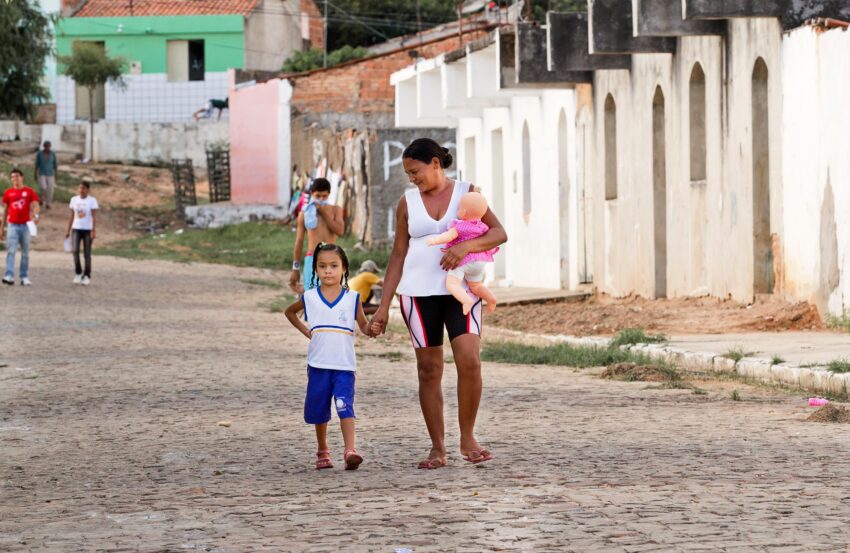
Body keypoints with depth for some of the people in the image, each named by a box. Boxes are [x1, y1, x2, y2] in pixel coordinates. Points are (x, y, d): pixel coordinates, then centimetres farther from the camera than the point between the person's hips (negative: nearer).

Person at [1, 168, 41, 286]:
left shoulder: (29, 191, 3)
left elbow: (35, 205, -3)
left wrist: (35, 215, -26)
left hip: (25, 225, 0)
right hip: (12, 225, 0)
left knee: (25, 252, 6)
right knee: (11, 251, -11)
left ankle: (24, 277, 12)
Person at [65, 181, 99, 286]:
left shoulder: (92, 200, -4)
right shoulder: (74, 199, 7)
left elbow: (94, 217, -8)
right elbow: (72, 216, 12)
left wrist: (93, 230, -17)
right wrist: (68, 231, 9)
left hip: (87, 230, -3)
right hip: (76, 229, 3)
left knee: (87, 253, 1)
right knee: (75, 250, -13)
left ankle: (87, 276, 10)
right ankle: (78, 273, -1)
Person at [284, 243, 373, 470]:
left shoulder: (352, 298, 1)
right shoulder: (310, 298, 4)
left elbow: (364, 326, 5)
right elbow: (290, 312, 22)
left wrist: (372, 328, -18)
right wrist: (306, 332, 9)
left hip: (344, 365, -2)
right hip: (318, 364, 2)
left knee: (345, 406, -16)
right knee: (319, 410, 11)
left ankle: (350, 451, -26)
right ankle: (323, 452, 27)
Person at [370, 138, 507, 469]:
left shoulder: (467, 193, 4)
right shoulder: (408, 203, 9)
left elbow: (499, 233, -3)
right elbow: (398, 255, 10)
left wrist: (465, 246, -21)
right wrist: (384, 305, 5)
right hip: (419, 293, 2)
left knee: (469, 360, -17)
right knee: (428, 370, 1)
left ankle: (467, 438, -3)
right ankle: (437, 448, 8)